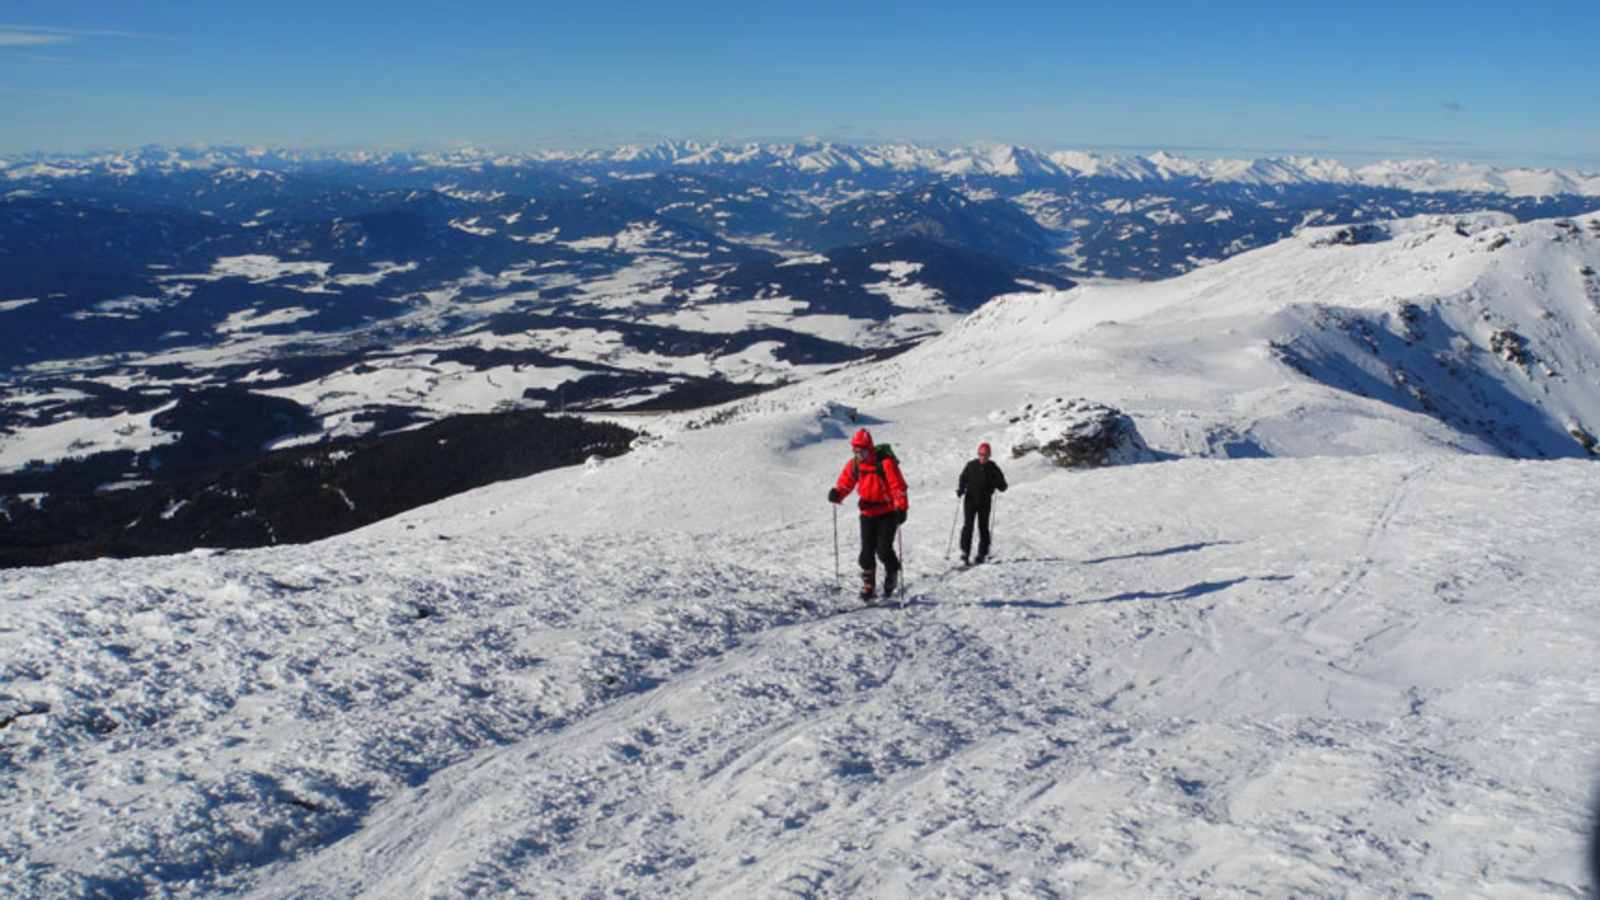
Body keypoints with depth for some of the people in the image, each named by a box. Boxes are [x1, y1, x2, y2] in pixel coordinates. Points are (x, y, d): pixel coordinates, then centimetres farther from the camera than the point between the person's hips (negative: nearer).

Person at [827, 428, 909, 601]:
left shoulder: (885, 462, -16)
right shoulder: (854, 464, 0)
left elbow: (898, 486, -17)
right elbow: (845, 483, 5)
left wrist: (901, 508, -25)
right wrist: (836, 493, -17)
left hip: (888, 513, -4)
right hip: (868, 513, 5)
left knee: (883, 549, -9)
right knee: (867, 551, 1)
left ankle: (892, 572, 22)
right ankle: (867, 586, 13)